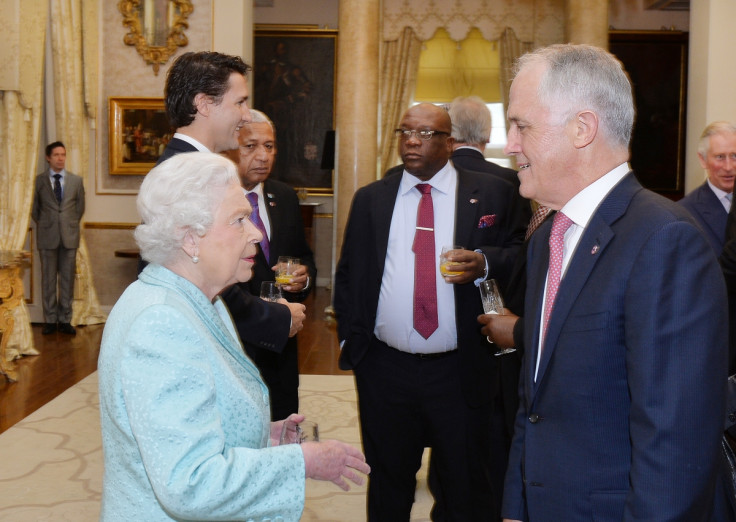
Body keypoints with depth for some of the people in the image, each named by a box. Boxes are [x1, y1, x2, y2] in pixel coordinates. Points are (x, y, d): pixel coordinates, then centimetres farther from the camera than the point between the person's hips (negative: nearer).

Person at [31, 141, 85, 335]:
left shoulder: (76, 181, 5)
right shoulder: (39, 180, 1)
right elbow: (35, 209, 9)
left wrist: (70, 224, 9)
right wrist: (43, 225, 6)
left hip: (69, 236, 1)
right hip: (47, 236, -1)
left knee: (67, 279, 4)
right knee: (48, 279, 4)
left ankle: (65, 320, 11)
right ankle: (50, 320, 12)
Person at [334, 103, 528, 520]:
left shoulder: (494, 194, 0)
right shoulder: (370, 199, 8)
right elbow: (347, 274, 10)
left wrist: (486, 263, -18)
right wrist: (351, 338, 3)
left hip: (461, 373, -2)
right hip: (383, 369, 2)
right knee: (388, 487, 19)